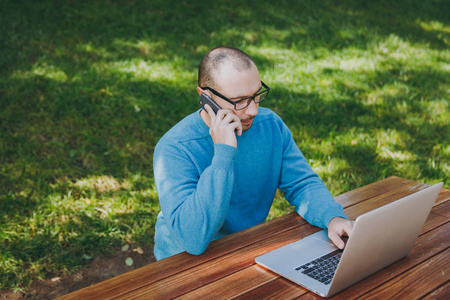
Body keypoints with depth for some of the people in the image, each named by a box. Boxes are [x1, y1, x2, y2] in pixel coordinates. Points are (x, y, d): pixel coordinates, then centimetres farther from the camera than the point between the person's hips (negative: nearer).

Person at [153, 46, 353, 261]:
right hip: (187, 261, -3)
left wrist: (334, 218, -20)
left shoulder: (270, 125, -3)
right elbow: (193, 240, -31)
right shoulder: (174, 150, -22)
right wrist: (223, 153, -33)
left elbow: (304, 184, 1)